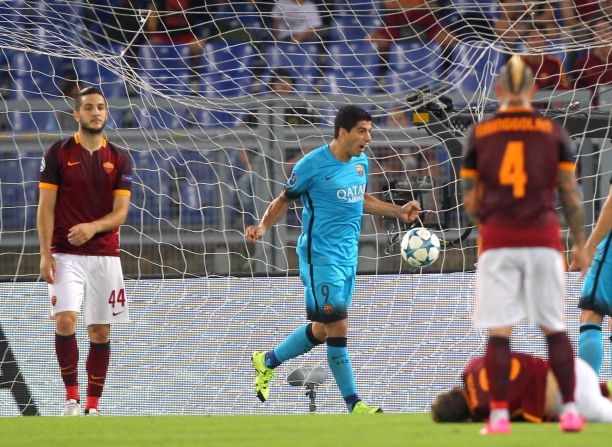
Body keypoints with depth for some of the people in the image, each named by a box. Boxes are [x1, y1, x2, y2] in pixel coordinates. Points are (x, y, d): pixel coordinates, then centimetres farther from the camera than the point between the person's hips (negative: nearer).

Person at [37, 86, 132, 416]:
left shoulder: (119, 159, 6)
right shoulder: (58, 153, 0)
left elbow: (120, 213, 0)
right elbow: (46, 207, -2)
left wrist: (93, 227, -20)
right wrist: (45, 254, -11)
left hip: (105, 255, 3)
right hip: (65, 254, -2)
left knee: (100, 331, 3)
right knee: (65, 320, -19)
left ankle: (92, 406, 11)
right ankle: (71, 397, -9)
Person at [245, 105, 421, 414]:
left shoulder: (360, 162, 8)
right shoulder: (312, 165, -14)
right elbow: (285, 199, -3)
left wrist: (398, 212, 19)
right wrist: (263, 226, -18)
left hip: (348, 257, 8)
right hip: (320, 257, -8)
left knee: (322, 330, 13)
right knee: (338, 328, -9)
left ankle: (268, 361, 34)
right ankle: (354, 404, -3)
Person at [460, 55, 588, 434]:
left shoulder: (479, 134, 4)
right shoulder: (553, 132, 3)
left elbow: (470, 200, 6)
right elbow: (571, 195, 2)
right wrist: (580, 243, 10)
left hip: (497, 242, 0)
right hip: (544, 238, 0)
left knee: (499, 332, 0)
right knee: (555, 328, 8)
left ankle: (499, 415, -3)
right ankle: (570, 410, 5)